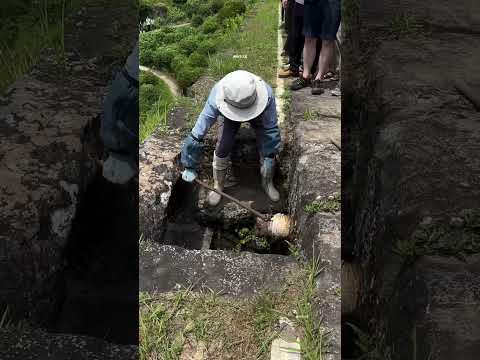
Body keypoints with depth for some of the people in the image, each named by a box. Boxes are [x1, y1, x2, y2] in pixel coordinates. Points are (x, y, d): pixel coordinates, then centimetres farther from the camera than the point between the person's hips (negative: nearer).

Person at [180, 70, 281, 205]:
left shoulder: (266, 95, -44)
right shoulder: (216, 99, -43)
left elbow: (271, 130, -32)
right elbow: (198, 133, -36)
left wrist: (268, 161, -31)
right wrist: (190, 167, -31)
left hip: (259, 114, 0)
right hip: (229, 114, 0)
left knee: (267, 146, -9)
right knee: (222, 148, -12)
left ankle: (268, 182, 18)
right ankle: (218, 185, 13)